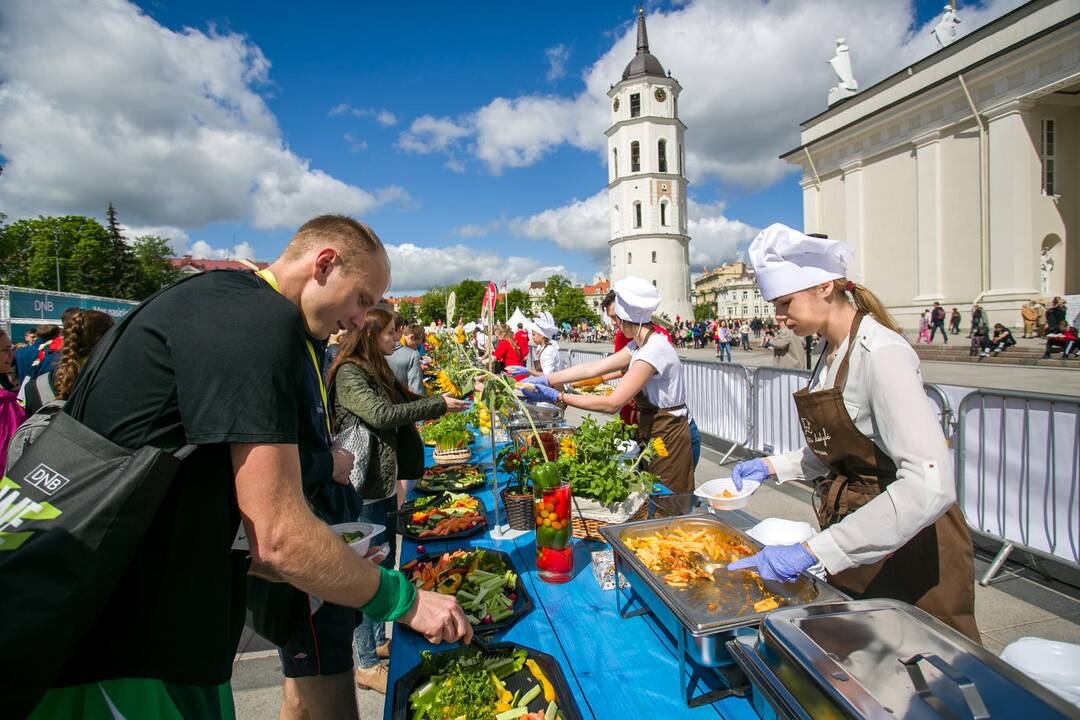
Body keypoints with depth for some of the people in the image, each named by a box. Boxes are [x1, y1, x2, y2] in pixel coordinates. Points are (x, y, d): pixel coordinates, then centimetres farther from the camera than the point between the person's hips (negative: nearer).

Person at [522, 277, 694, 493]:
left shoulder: (653, 350, -25)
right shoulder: (640, 344, 4)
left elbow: (612, 404, -27)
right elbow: (593, 368, 1)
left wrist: (559, 397, -22)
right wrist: (545, 380, -4)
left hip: (667, 436, -9)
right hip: (653, 430, 9)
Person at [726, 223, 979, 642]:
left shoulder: (880, 352, -23)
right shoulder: (829, 352, 4)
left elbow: (929, 486, -34)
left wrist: (813, 551, -37)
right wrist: (773, 467, 0)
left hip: (908, 546, -8)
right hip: (854, 538, 8)